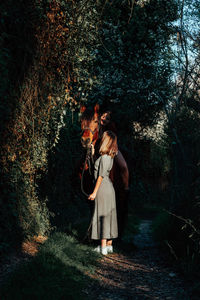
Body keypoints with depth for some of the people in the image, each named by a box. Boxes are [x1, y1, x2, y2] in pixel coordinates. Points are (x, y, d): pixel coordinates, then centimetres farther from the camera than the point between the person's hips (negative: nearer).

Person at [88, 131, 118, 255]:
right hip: (109, 187, 9)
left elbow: (101, 176, -17)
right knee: (109, 215, 11)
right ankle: (109, 245, 17)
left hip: (103, 188, -9)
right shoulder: (110, 156, 10)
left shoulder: (104, 157, -17)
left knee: (102, 216, -4)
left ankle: (103, 247, -1)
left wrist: (94, 192, -14)